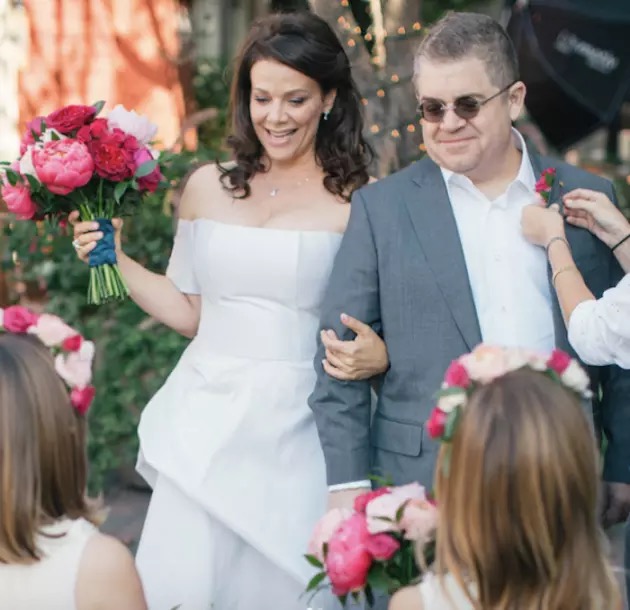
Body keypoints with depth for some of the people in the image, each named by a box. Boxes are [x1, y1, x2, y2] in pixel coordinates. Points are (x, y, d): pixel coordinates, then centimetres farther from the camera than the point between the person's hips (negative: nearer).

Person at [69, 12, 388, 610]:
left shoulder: (357, 205, -2)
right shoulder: (208, 188, 9)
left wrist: (378, 355, -22)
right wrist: (115, 259, 7)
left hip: (297, 431, -2)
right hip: (206, 425, 3)